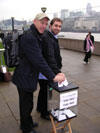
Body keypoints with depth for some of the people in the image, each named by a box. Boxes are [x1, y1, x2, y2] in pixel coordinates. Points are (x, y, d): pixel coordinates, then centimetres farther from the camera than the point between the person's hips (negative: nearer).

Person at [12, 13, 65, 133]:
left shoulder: (36, 36, 10)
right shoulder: (29, 37, -24)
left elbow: (38, 58, 16)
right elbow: (38, 60, -28)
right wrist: (53, 77, -24)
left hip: (27, 76, 10)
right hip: (24, 77, -10)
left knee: (27, 102, 25)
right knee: (26, 104, 9)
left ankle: (27, 122, 46)